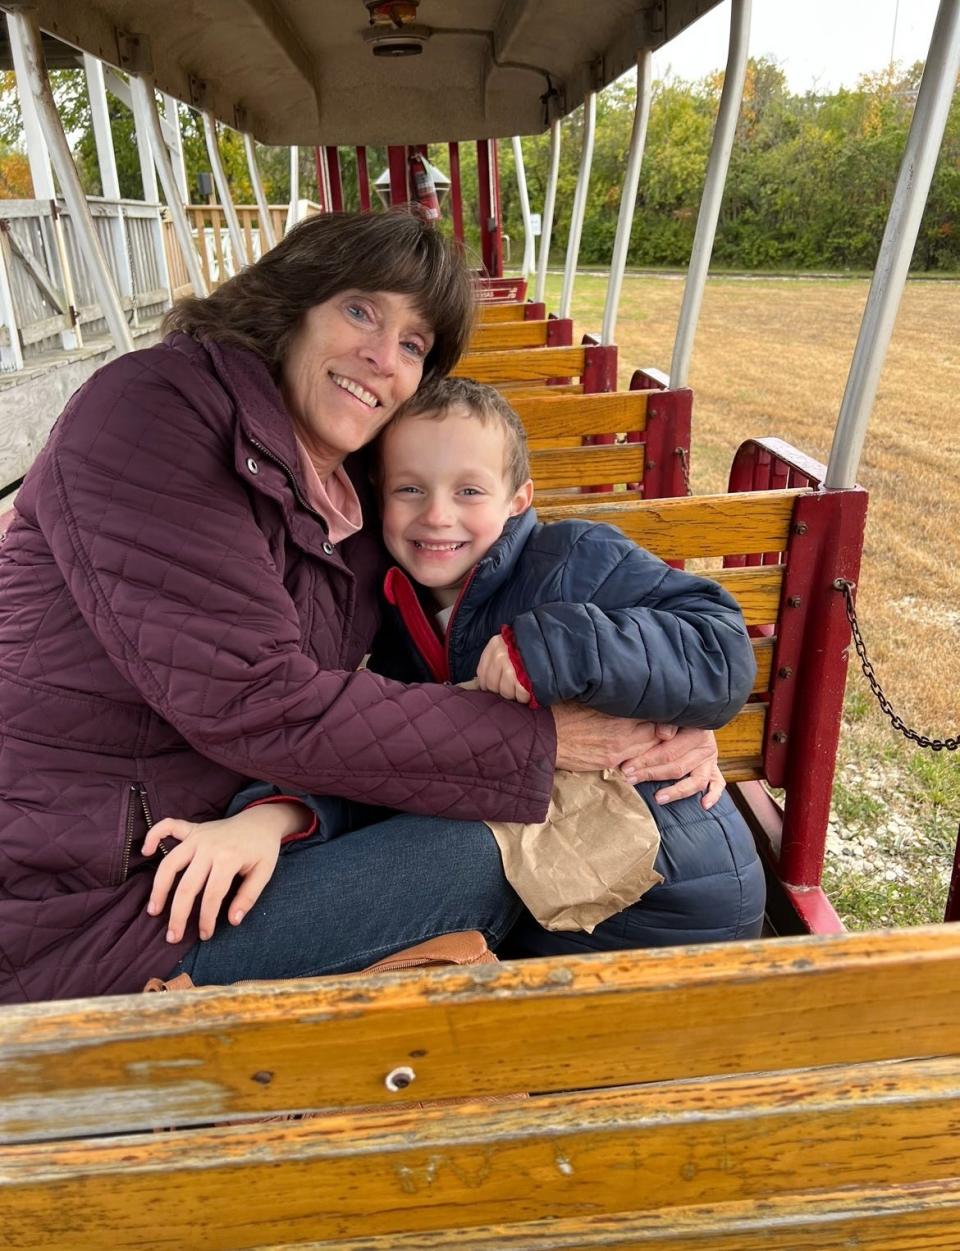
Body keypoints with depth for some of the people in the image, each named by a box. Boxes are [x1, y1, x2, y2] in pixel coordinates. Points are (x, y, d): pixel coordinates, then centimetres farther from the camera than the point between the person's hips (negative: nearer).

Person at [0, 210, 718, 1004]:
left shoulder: (361, 491, 4)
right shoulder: (149, 410, -17)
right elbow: (255, 704, -25)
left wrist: (661, 730, -11)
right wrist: (543, 739, -21)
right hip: (76, 912, -6)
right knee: (485, 855, -12)